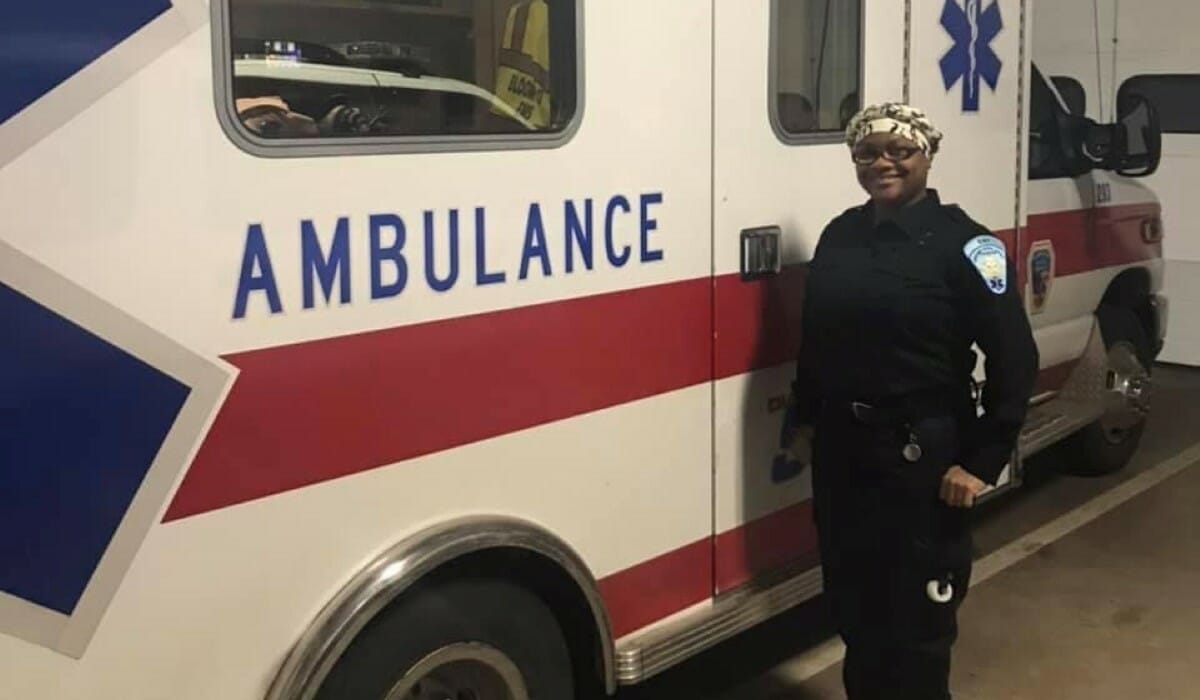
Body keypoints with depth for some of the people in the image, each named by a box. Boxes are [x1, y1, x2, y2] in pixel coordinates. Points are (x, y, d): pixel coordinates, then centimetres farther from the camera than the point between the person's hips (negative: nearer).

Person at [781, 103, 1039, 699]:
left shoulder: (961, 242, -10)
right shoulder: (840, 235, 7)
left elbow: (1015, 358, -12)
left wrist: (981, 461, -14)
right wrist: (802, 418, 17)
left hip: (922, 455, -5)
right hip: (841, 450, 6)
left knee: (917, 616, 4)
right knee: (851, 602, 16)